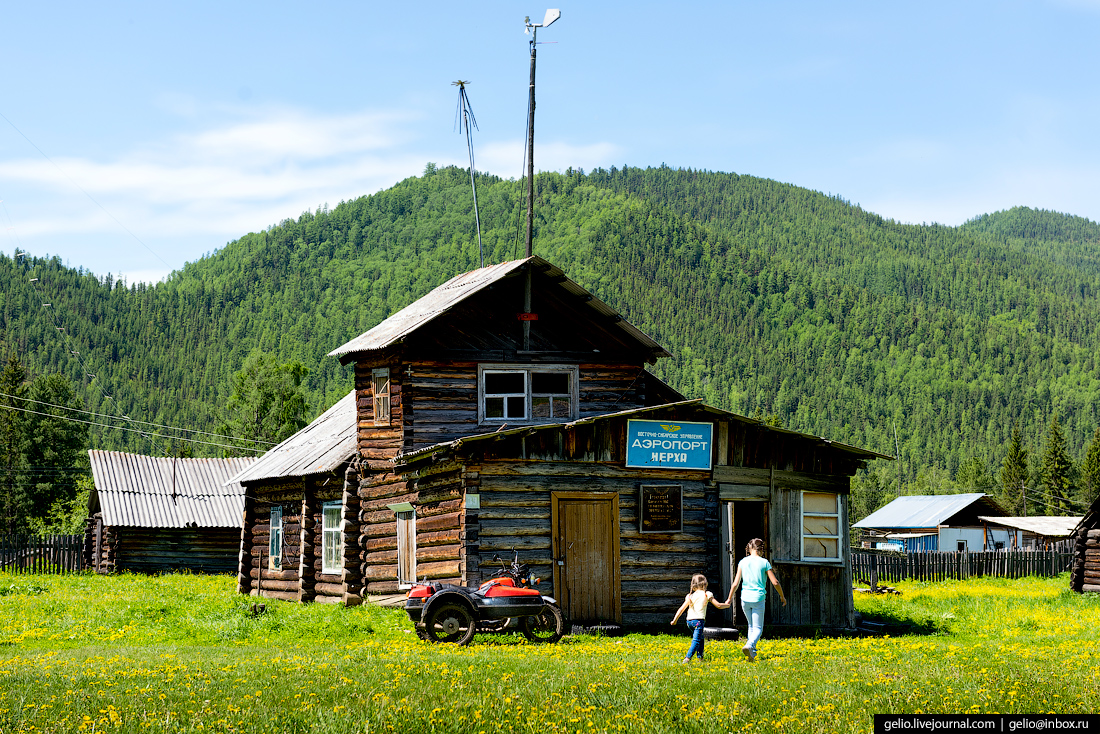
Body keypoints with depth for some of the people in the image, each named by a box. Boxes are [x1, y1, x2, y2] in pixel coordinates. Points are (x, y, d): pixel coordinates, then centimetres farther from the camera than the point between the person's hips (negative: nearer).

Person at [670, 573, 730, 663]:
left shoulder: (690, 597, 13)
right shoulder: (707, 595, 4)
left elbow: (681, 609, 10)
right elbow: (718, 605, 5)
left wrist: (675, 620, 13)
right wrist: (726, 605, 24)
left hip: (689, 621, 5)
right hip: (699, 620, -5)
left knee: (700, 638, 24)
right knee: (696, 640, -10)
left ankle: (700, 657, 22)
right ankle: (688, 658, -27)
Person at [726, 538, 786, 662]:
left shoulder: (743, 562, 3)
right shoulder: (764, 563, -3)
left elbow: (736, 583, 3)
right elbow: (775, 582, -3)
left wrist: (730, 598, 16)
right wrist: (782, 596, 12)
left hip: (745, 598, 3)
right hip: (758, 598, -3)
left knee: (751, 626, 20)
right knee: (758, 628, 2)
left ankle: (752, 652, 14)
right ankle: (749, 645, -26)